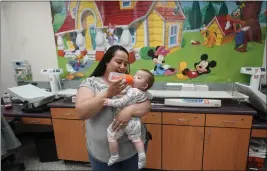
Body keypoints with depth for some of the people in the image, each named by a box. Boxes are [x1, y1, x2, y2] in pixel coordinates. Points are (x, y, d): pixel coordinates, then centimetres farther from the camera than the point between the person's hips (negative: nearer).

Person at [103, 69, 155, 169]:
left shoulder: (132, 91, -20)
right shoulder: (145, 93, 4)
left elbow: (121, 103, -24)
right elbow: (150, 97, 28)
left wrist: (110, 102, -18)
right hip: (135, 121, 8)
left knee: (111, 135, 6)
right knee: (136, 138, 22)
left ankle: (114, 156, 16)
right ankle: (142, 154, 8)